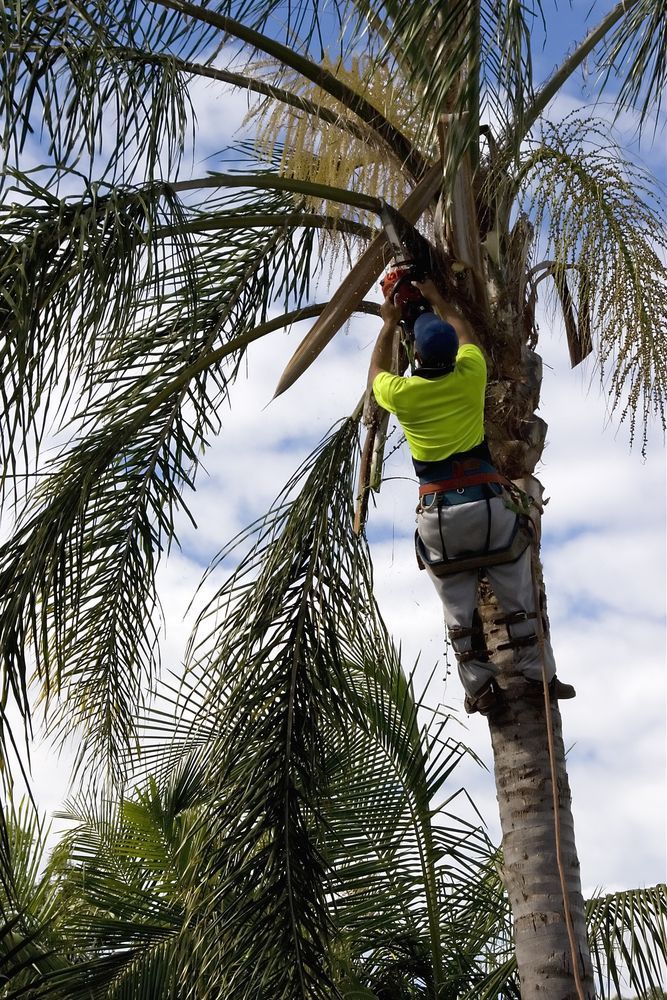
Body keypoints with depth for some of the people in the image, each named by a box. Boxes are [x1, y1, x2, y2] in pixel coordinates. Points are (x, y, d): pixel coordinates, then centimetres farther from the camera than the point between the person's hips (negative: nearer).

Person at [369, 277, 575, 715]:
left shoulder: (402, 394, -3)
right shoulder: (469, 377, -2)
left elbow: (377, 373, 23)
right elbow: (466, 334, 22)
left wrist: (390, 324, 33)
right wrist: (437, 300, 34)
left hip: (438, 513, 0)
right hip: (487, 502, 0)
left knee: (459, 607, 9)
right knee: (517, 596, 9)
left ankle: (481, 689, 11)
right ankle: (540, 674, 13)